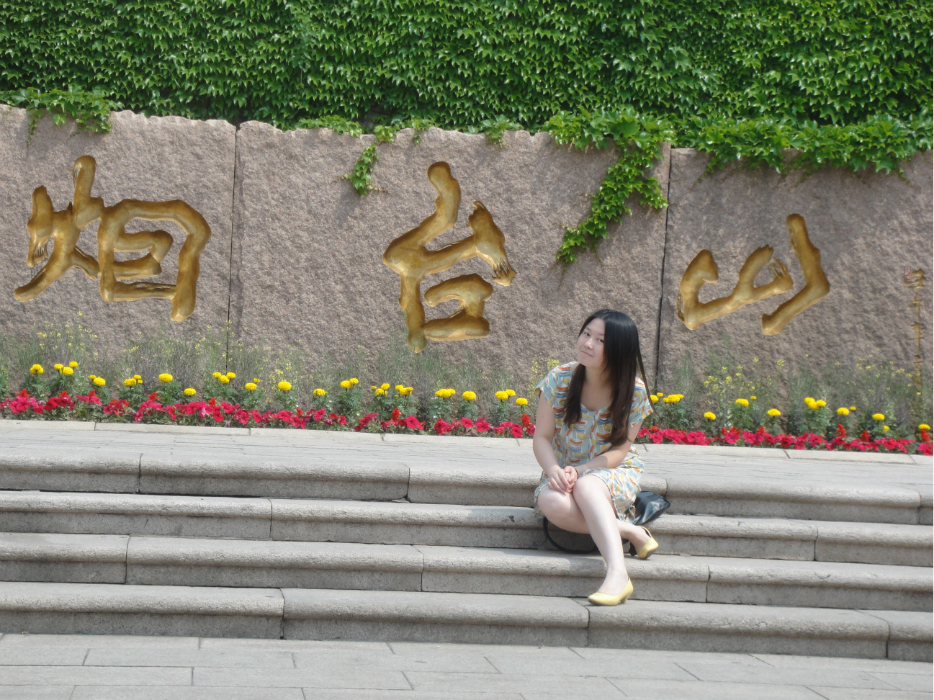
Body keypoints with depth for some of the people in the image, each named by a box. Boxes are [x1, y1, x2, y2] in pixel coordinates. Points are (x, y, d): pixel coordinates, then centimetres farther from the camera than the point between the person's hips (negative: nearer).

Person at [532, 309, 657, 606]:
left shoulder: (634, 392, -11)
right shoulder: (559, 379, -7)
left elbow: (618, 452, -11)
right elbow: (542, 438, -5)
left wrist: (577, 472, -25)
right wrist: (554, 470, -26)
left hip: (614, 472, -2)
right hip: (564, 471, 2)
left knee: (586, 487, -40)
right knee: (552, 503, -36)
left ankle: (617, 573, -51)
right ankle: (629, 532, -23)